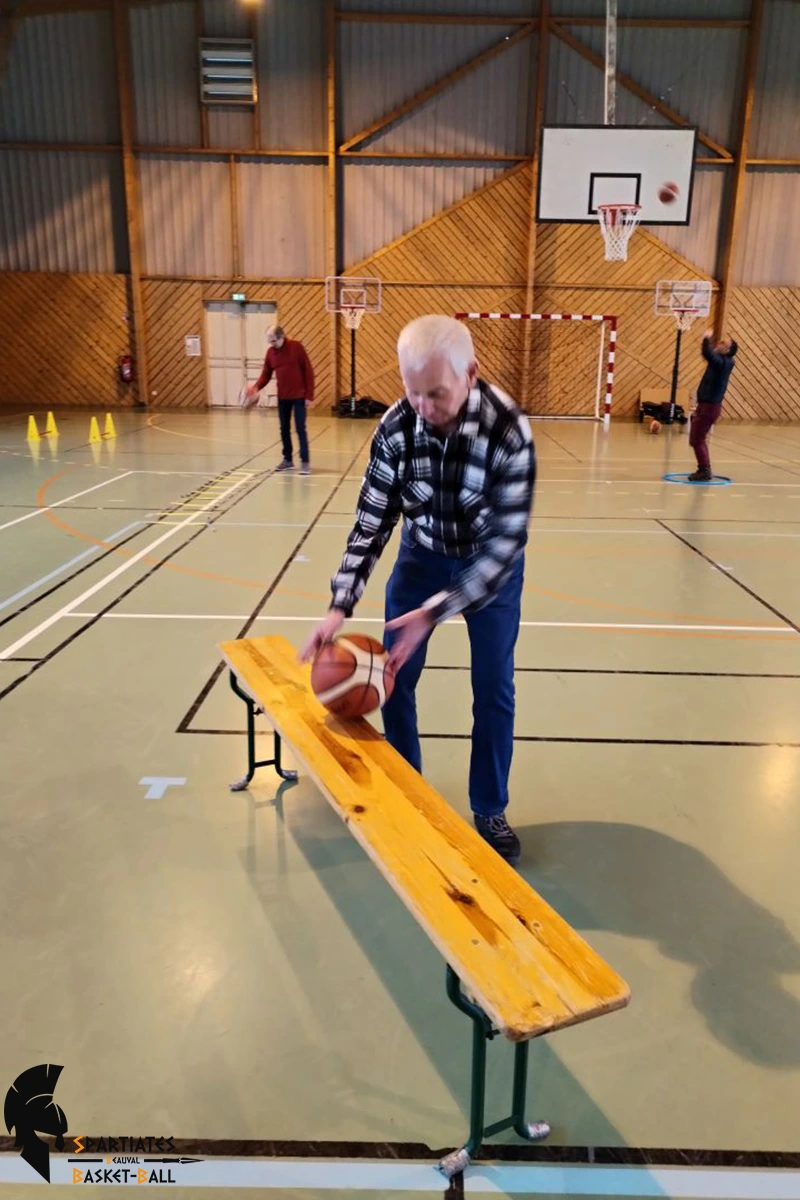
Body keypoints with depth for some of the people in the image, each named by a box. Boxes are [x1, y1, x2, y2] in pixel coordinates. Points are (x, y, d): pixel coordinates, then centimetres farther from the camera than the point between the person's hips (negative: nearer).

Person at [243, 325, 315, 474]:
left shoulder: (297, 347, -10)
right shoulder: (270, 352, 4)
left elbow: (308, 371, -10)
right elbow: (266, 374, 7)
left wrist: (309, 395, -13)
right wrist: (256, 387, -13)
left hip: (299, 396, -5)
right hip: (282, 397, 5)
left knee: (300, 429, -5)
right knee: (284, 429, 9)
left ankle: (305, 461, -1)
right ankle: (288, 460, 20)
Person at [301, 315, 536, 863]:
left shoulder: (510, 431, -31)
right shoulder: (396, 427, -22)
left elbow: (506, 540, -30)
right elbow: (372, 522, -15)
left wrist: (434, 612, -36)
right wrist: (340, 607, -23)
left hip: (492, 563, -2)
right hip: (422, 555, 3)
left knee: (494, 688, 0)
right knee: (394, 677, 3)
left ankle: (490, 811, 21)